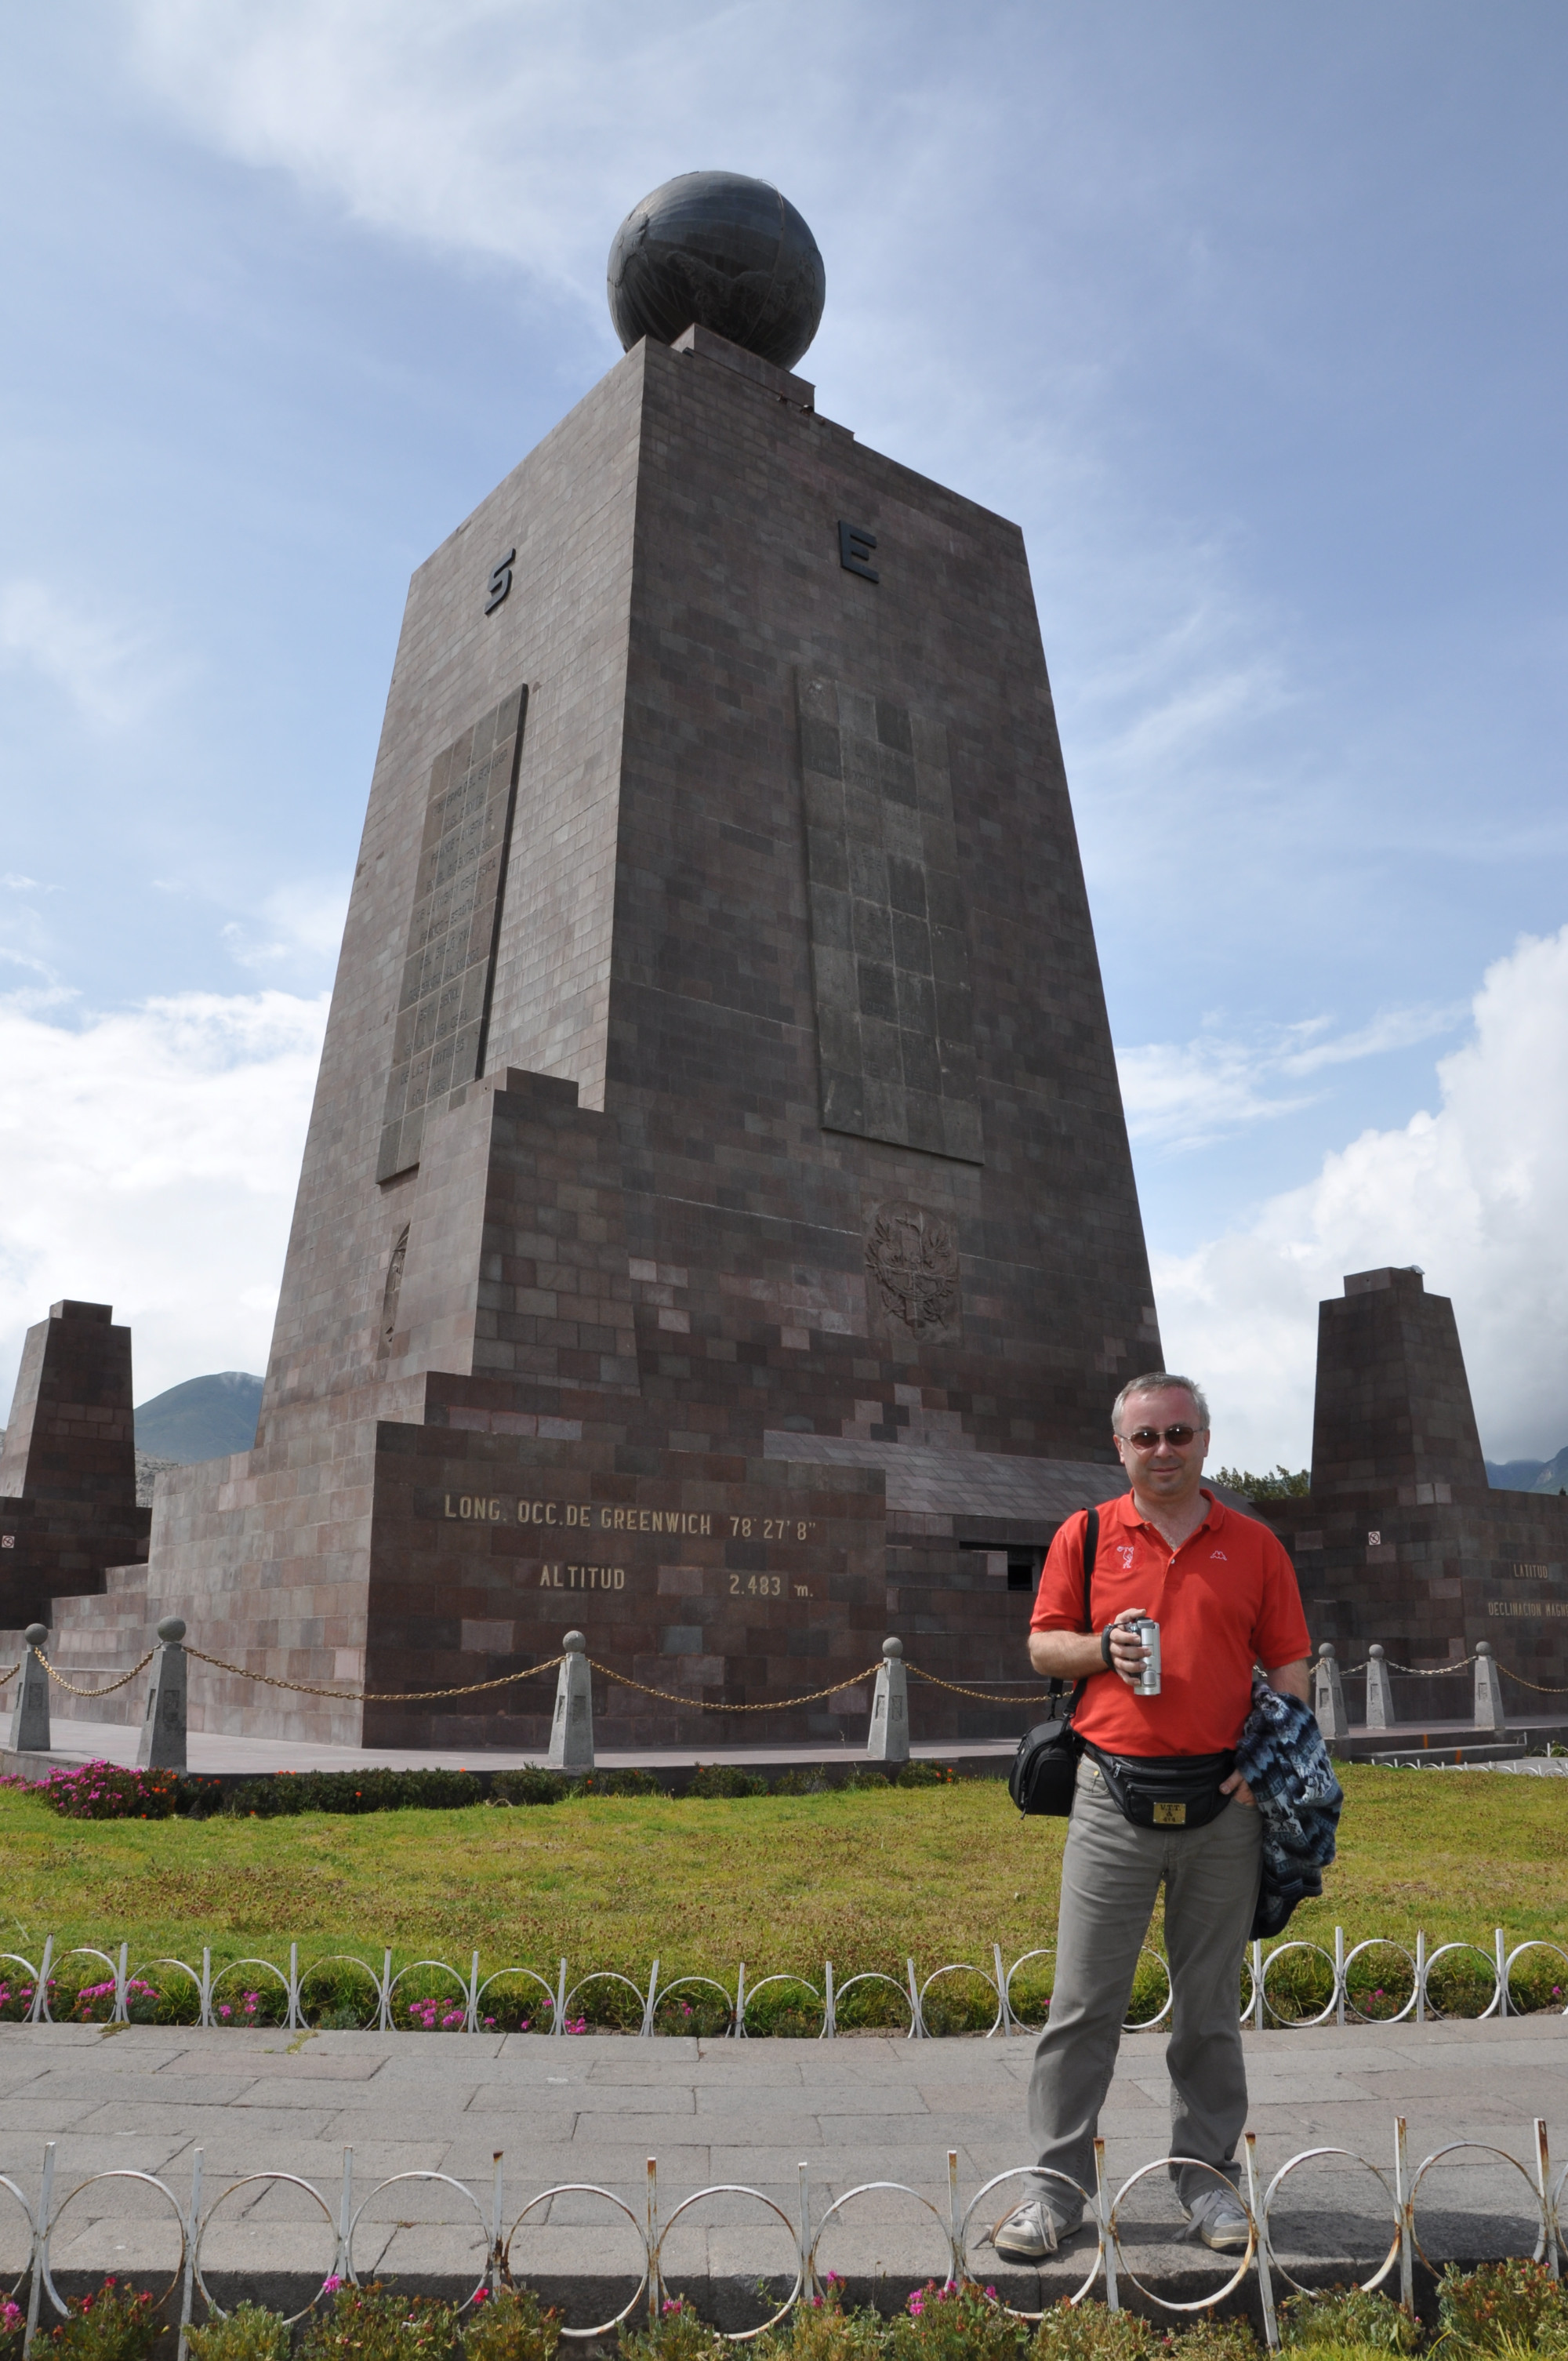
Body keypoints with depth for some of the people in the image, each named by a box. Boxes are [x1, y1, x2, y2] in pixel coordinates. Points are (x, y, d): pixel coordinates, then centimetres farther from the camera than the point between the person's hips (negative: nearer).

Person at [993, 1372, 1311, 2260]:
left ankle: (1209, 2178, 31)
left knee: (1212, 2006, 14)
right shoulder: (1085, 1535, 3)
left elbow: (1290, 1664, 7)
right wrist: (1102, 1648, -12)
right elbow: (1042, 1645, 8)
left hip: (1224, 1805, 1)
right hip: (1115, 1799, -1)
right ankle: (1058, 2187, 18)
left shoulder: (1255, 1544, 5)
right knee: (1083, 2003, 4)